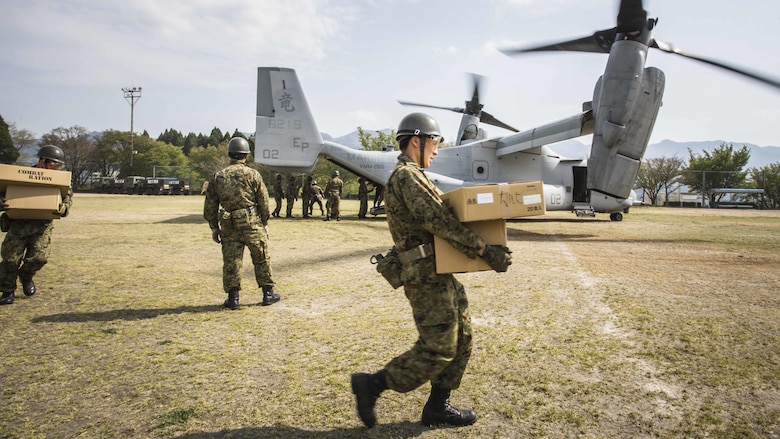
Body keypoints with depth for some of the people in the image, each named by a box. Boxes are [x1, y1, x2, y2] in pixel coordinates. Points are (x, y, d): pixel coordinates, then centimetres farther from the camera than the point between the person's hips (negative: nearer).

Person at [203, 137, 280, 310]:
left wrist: (214, 227, 14)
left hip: (228, 226, 3)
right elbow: (263, 201, -2)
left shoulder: (217, 176, 7)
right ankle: (268, 294, 15)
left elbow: (210, 205, 8)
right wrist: (265, 223, 8)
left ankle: (233, 298, 10)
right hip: (251, 223, -2)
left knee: (231, 261, 8)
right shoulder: (253, 174, -2)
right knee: (261, 259, 8)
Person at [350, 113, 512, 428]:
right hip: (427, 275, -11)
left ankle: (438, 407, 24)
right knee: (438, 350, -4)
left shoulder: (413, 176, 19)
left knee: (461, 339, 14)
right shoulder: (406, 176, -15)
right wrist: (485, 251, -23)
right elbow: (438, 222, -24)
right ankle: (371, 384, 8)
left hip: (441, 273, 11)